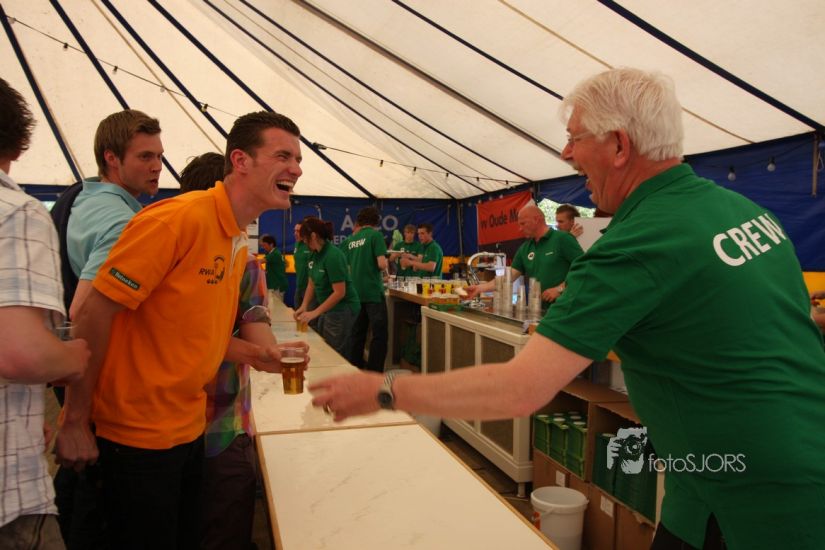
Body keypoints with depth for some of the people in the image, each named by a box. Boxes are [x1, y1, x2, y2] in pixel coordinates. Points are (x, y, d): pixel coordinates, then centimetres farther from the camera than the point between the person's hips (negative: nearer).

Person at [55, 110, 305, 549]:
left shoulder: (239, 243, 7)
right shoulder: (179, 217, -21)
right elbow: (95, 314, -20)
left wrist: (255, 355, 1)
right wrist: (75, 422, -17)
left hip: (189, 429, 8)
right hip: (139, 437, -8)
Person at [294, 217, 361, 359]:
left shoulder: (333, 256, -22)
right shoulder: (315, 255, 3)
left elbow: (339, 292, -23)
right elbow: (312, 283, 12)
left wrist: (315, 313, -20)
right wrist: (304, 306, 0)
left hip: (343, 309, -9)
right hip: (328, 309, 9)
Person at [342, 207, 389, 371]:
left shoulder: (350, 239, 9)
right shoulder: (376, 235, -8)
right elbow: (381, 264, -16)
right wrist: (385, 265, 5)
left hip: (356, 292, 6)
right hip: (373, 292, -6)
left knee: (358, 333, 15)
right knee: (379, 335, -2)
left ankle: (355, 367, 22)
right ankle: (374, 373, -4)